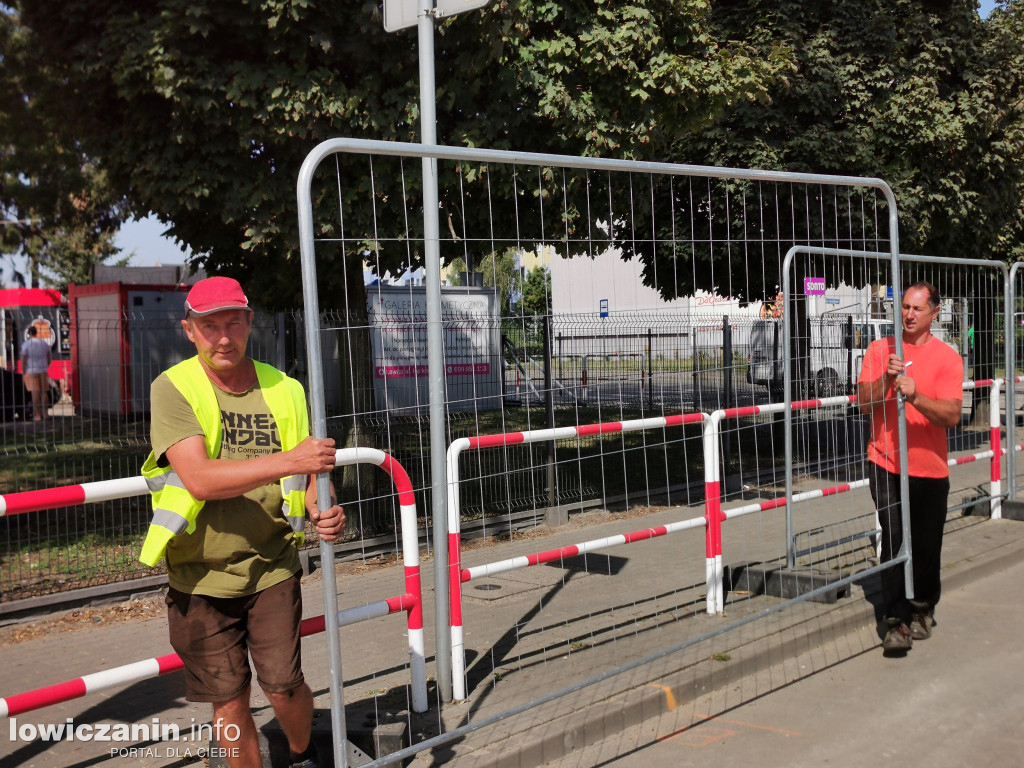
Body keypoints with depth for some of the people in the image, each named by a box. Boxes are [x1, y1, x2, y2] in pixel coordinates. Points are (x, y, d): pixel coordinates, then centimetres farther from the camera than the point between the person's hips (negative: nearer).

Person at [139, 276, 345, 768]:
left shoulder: (284, 390, -1)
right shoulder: (173, 389, -10)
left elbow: (310, 476, 7)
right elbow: (199, 479, -24)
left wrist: (321, 512, -15)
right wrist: (288, 460, -32)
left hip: (271, 567, 1)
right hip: (201, 575, -1)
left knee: (284, 687, 0)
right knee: (229, 699, 8)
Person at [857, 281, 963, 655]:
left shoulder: (947, 357, -2)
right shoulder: (880, 349, 4)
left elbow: (951, 415, -12)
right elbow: (863, 401, -4)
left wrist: (915, 396, -28)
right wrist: (887, 379, -21)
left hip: (930, 468, 0)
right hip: (886, 463, 0)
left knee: (926, 545, 9)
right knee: (893, 538, -10)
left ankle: (923, 607, 32)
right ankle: (898, 619, -3)